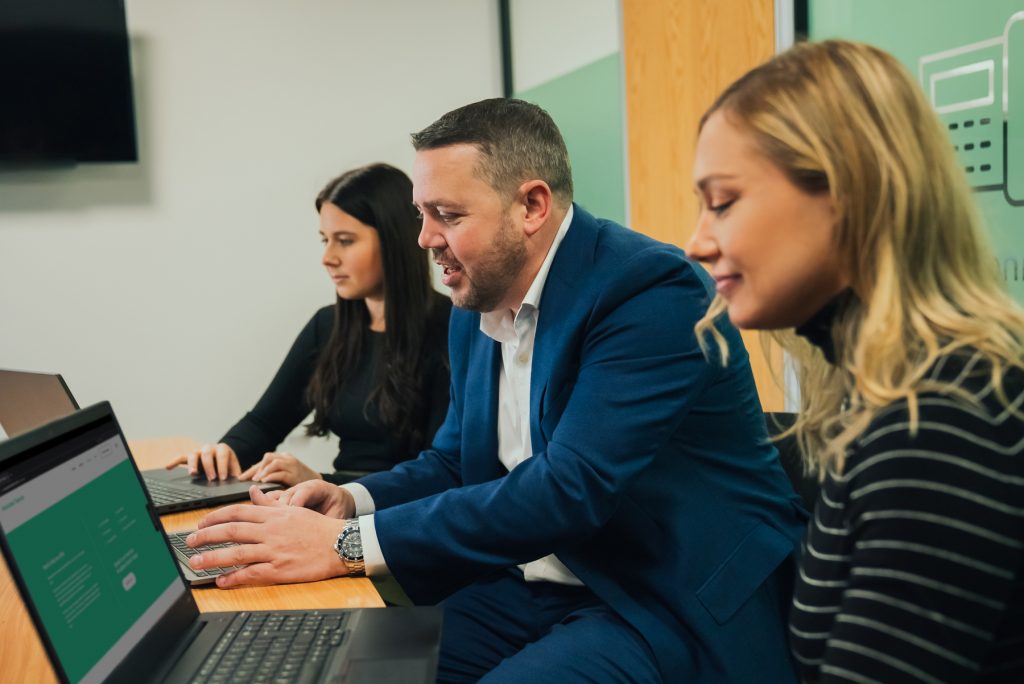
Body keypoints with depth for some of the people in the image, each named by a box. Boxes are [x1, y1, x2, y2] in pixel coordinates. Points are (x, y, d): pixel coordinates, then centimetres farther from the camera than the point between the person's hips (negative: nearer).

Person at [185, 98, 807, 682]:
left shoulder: (651, 290, -19)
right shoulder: (477, 311, 7)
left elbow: (569, 487, -28)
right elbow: (455, 460, 16)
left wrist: (350, 543, -27)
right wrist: (354, 501, -5)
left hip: (679, 605, -7)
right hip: (538, 584, 7)